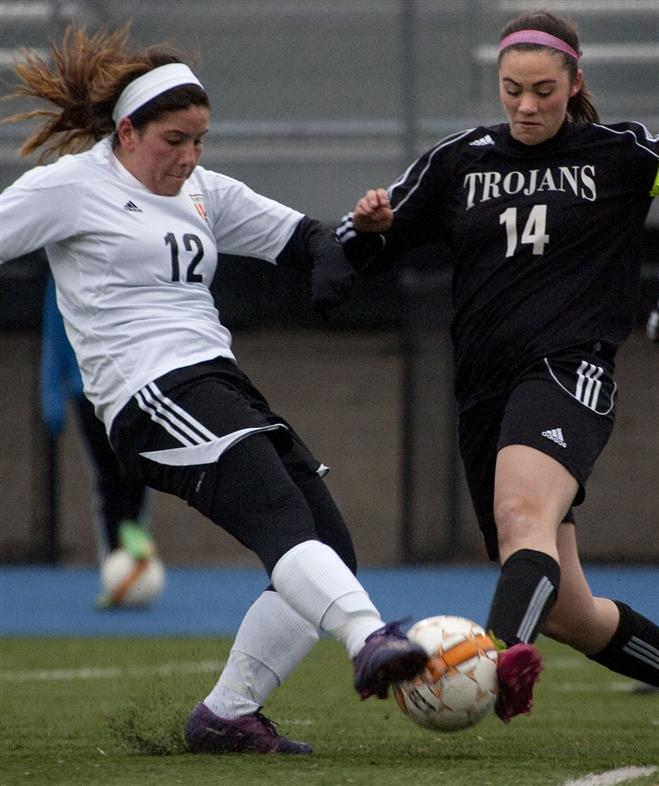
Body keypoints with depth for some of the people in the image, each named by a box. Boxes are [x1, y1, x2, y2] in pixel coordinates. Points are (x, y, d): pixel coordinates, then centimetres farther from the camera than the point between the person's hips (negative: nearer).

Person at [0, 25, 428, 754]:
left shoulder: (203, 192, 23)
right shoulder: (73, 185, 3)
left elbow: (298, 235, 25)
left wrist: (329, 253, 1)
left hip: (219, 386, 9)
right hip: (153, 392, -9)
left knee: (329, 553, -2)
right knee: (283, 520, -31)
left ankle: (226, 714, 4)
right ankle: (371, 641, -52)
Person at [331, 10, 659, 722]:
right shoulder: (458, 162, 15)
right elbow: (363, 252, 20)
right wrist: (370, 223, -3)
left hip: (568, 369, -5)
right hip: (485, 391, 5)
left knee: (522, 510, -37)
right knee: (565, 613, 6)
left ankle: (505, 655, -63)